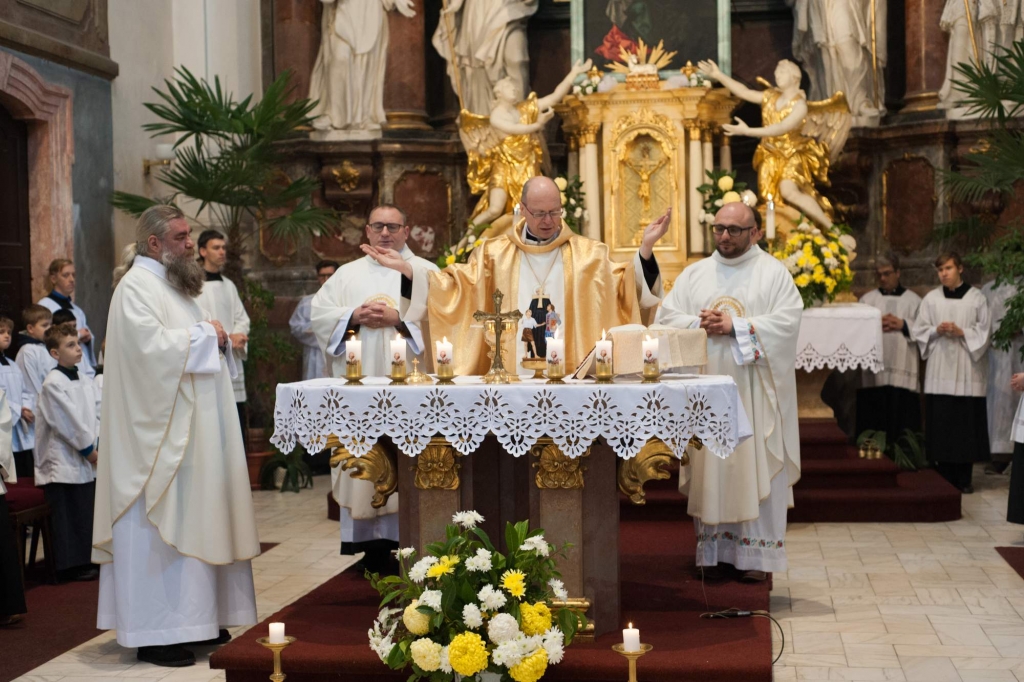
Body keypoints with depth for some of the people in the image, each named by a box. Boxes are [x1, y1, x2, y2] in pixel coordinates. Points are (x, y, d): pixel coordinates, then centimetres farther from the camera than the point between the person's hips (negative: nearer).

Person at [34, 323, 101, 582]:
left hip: (87, 462, 7)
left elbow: (98, 414, 10)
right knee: (68, 517, -2)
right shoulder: (53, 384, -13)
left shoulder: (85, 381, 10)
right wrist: (89, 450, -11)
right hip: (63, 461, -7)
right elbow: (67, 423, -15)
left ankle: (87, 561, 20)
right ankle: (71, 566, 5)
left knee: (88, 512, 11)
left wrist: (98, 445, -3)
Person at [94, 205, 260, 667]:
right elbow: (152, 347, -25)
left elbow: (208, 346, 25)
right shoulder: (136, 287, -11)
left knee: (191, 521, 11)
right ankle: (156, 633, -2)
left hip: (191, 429, 10)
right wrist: (204, 335, -13)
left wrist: (217, 337, 3)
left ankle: (192, 619, 18)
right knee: (160, 527, -7)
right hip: (158, 432, -10)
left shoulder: (175, 284, 18)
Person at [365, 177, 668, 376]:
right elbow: (455, 289, 6)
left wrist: (645, 248, -11)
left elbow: (624, 287, 3)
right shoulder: (494, 253, 9)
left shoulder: (587, 253, 8)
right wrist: (405, 268, -3)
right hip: (509, 375, 0)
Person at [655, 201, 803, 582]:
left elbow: (788, 320, -8)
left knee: (755, 467, -4)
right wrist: (700, 324, -10)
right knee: (710, 465, 2)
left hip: (753, 389, -3)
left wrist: (736, 326, -15)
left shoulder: (774, 273, 5)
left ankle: (756, 554, 2)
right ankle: (713, 550, 8)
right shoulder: (694, 274, 15)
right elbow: (666, 318, 9)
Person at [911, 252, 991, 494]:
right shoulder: (931, 298, 7)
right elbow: (918, 330, 8)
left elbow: (984, 331, 3)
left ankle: (964, 478, 7)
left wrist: (962, 332, -12)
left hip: (967, 372, -1)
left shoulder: (976, 298, 3)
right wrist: (936, 330, -10)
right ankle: (945, 478, 7)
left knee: (967, 424, -1)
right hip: (939, 371, 1)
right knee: (940, 423, -1)